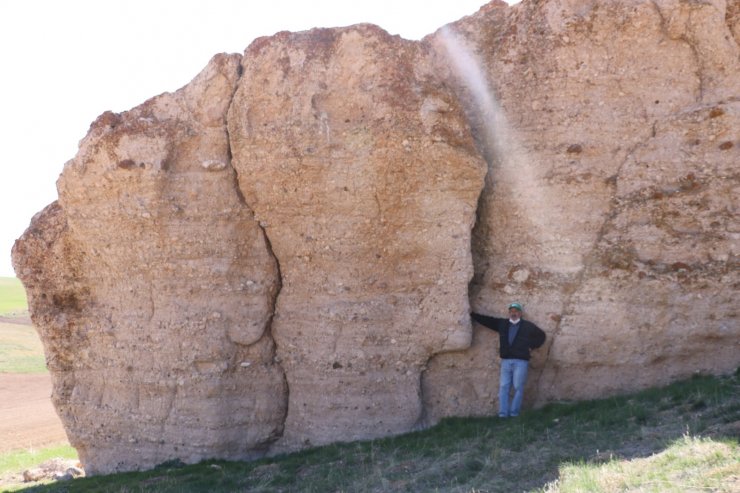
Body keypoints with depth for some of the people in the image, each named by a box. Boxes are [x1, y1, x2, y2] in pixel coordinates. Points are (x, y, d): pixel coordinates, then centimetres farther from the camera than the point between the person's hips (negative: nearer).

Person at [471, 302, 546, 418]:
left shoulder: (527, 326, 8)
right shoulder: (502, 324, 16)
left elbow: (541, 336, 14)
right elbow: (486, 320, 18)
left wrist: (531, 346, 5)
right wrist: (472, 314, 16)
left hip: (521, 362, -3)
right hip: (505, 361, 3)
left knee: (518, 388, -4)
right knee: (503, 387, -3)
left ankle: (514, 413, -1)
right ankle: (503, 413, -3)